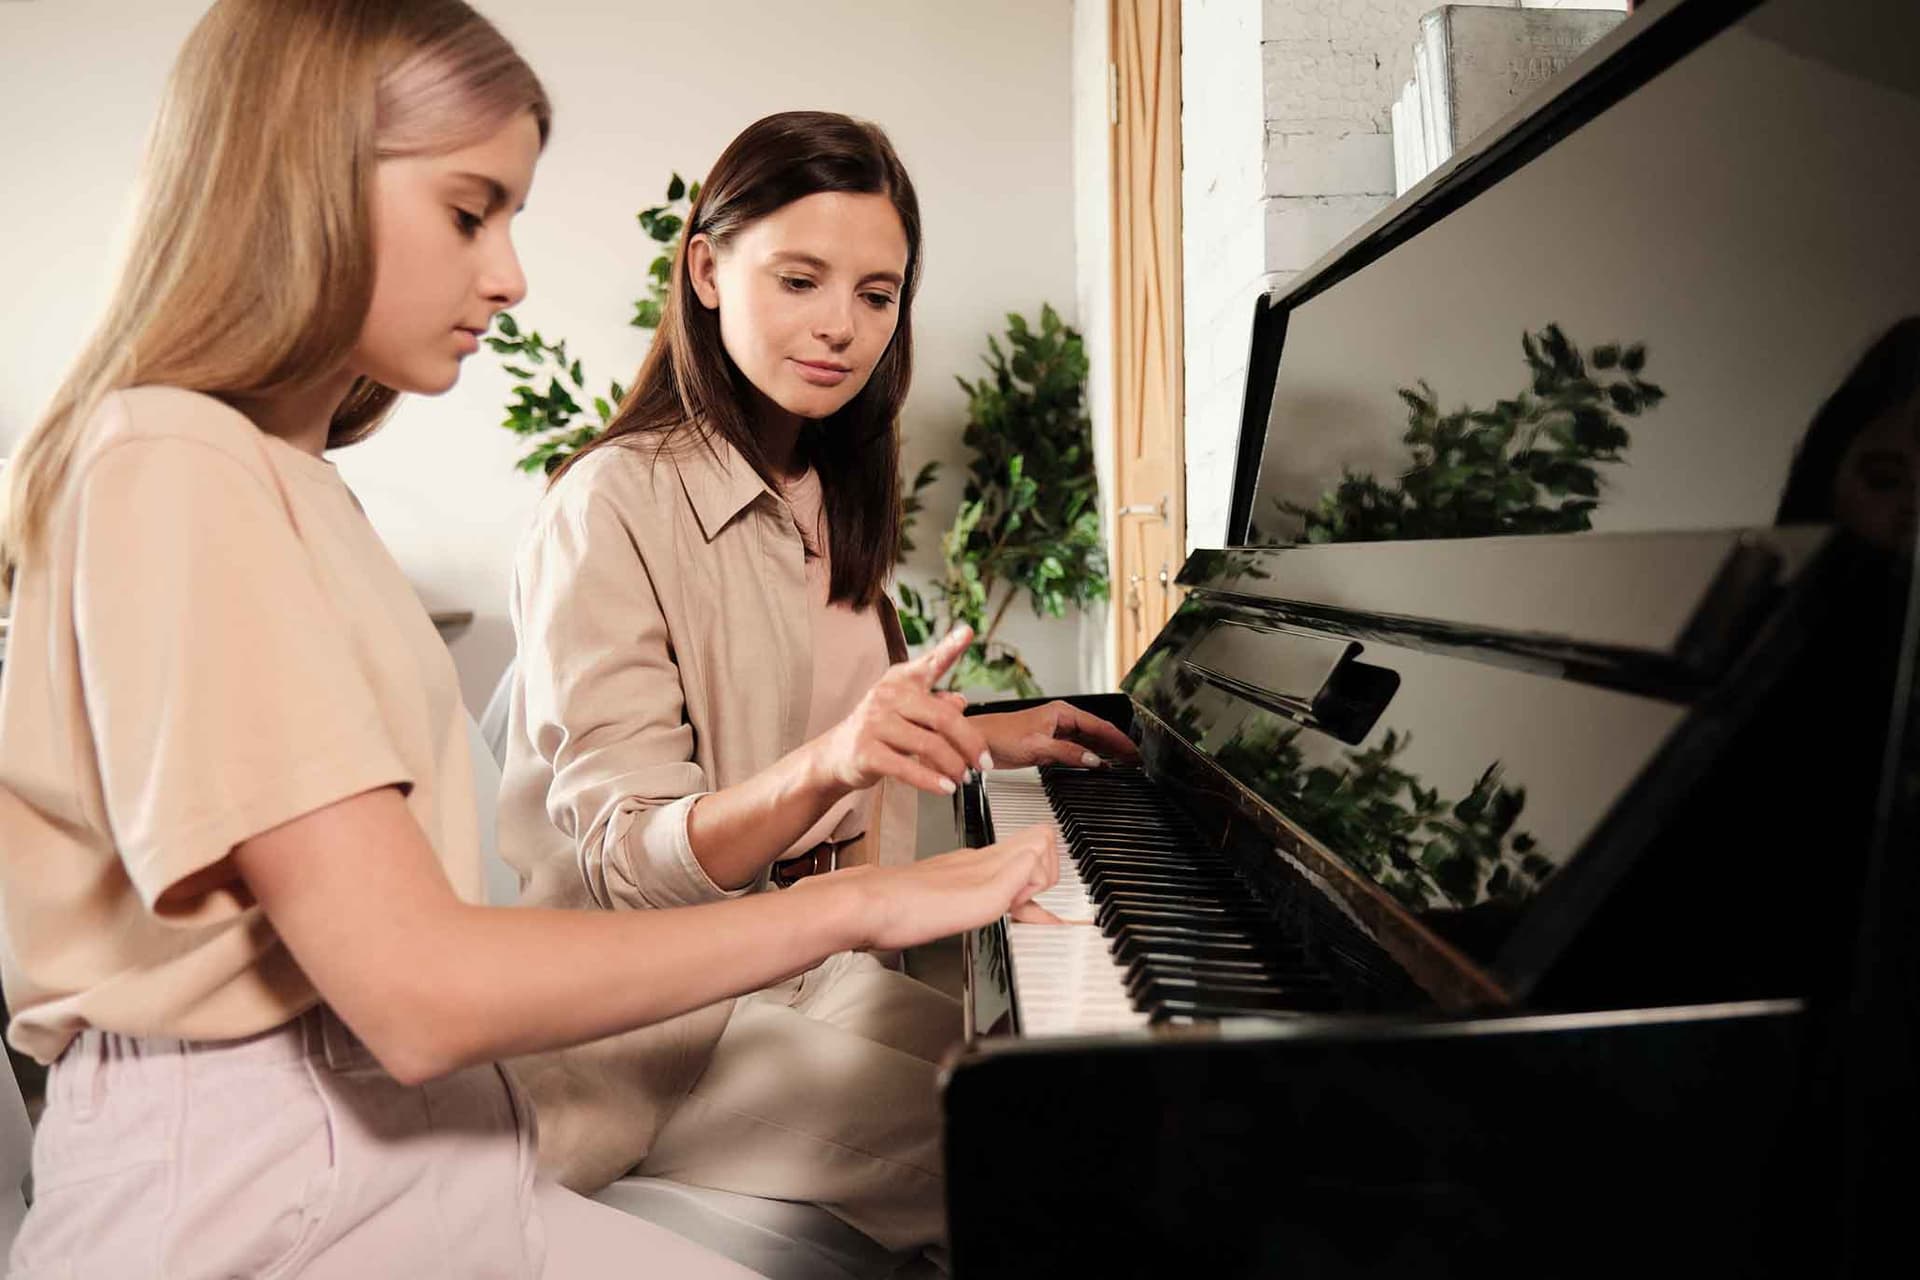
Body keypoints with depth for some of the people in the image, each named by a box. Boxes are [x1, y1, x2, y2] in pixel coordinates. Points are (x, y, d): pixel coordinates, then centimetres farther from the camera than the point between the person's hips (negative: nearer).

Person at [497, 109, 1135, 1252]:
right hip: (656, 1023, -7)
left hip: (801, 964, 8)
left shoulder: (830, 499, 9)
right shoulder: (616, 503, -17)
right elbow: (623, 865, -21)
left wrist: (975, 738, 14)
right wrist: (821, 766, -38)